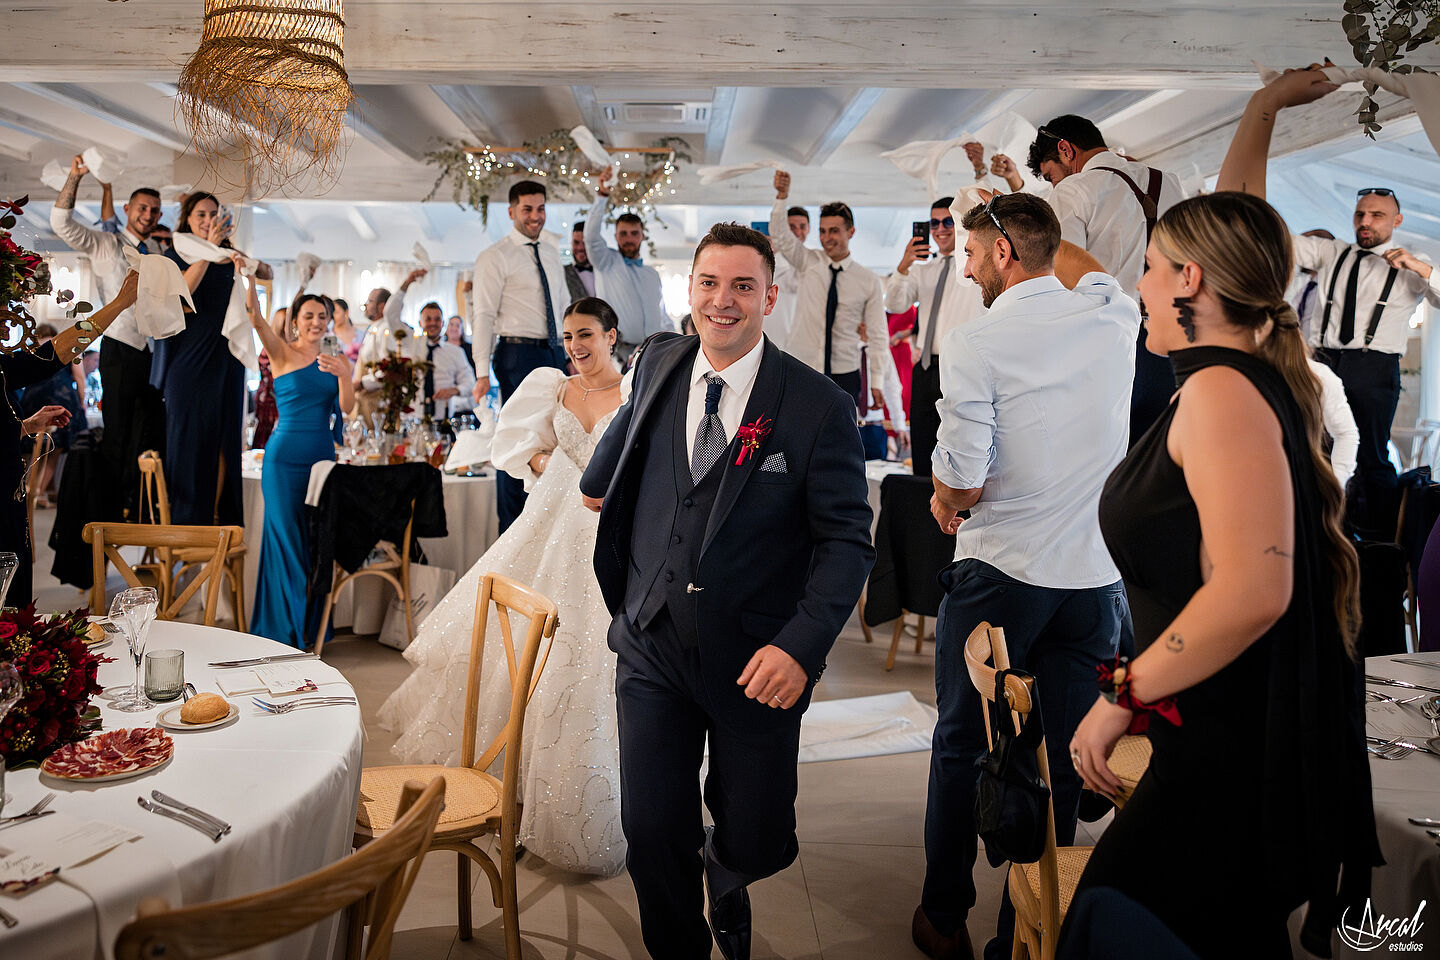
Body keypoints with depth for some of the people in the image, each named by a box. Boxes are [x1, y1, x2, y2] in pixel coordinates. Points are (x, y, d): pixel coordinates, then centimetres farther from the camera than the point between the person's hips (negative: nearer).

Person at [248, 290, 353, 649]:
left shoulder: (337, 361, 10)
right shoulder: (283, 353, -1)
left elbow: (346, 407, -2)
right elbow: (255, 316, -17)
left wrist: (343, 374, -20)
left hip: (322, 456, 4)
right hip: (285, 457, -4)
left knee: (316, 539, 7)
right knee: (285, 538, 0)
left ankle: (312, 626, 17)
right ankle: (284, 628, 11)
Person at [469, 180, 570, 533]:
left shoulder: (551, 255, 17)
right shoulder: (495, 256, -3)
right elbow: (484, 315, -8)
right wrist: (482, 372, -16)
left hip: (554, 353, 7)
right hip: (519, 353, -7)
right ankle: (511, 533, 2)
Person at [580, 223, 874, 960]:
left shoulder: (819, 406, -11)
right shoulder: (660, 364, 3)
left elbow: (847, 539, -11)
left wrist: (802, 644, -22)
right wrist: (600, 478, 40)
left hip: (756, 662, -2)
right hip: (652, 645, 3)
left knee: (758, 846, 6)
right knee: (652, 832, 1)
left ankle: (724, 877, 43)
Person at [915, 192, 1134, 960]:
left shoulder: (973, 344, -13)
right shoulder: (1112, 317, 2)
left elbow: (962, 486, -12)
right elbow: (1076, 261, 27)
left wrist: (944, 493, 10)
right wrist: (1015, 208, 36)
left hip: (999, 577, -4)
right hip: (1098, 578, 4)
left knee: (961, 749, 14)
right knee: (1060, 768, 11)